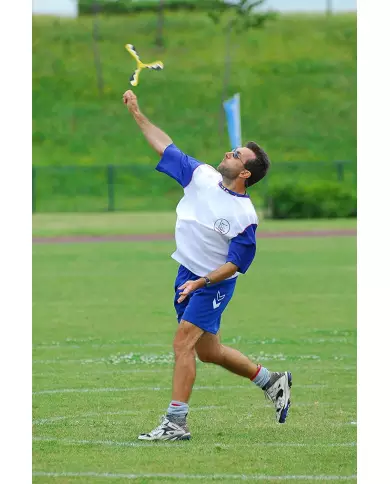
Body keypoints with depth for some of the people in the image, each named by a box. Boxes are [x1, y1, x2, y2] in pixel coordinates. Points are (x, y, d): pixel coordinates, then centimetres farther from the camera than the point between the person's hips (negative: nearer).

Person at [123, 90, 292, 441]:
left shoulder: (245, 217, -20)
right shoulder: (202, 176, -4)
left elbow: (235, 264, -16)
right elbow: (166, 147, 4)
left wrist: (200, 282, -24)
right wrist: (137, 114, 1)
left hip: (213, 285, -8)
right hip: (187, 276, 8)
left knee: (183, 344, -17)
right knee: (208, 351, 18)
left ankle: (176, 423, -16)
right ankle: (272, 380, 35)